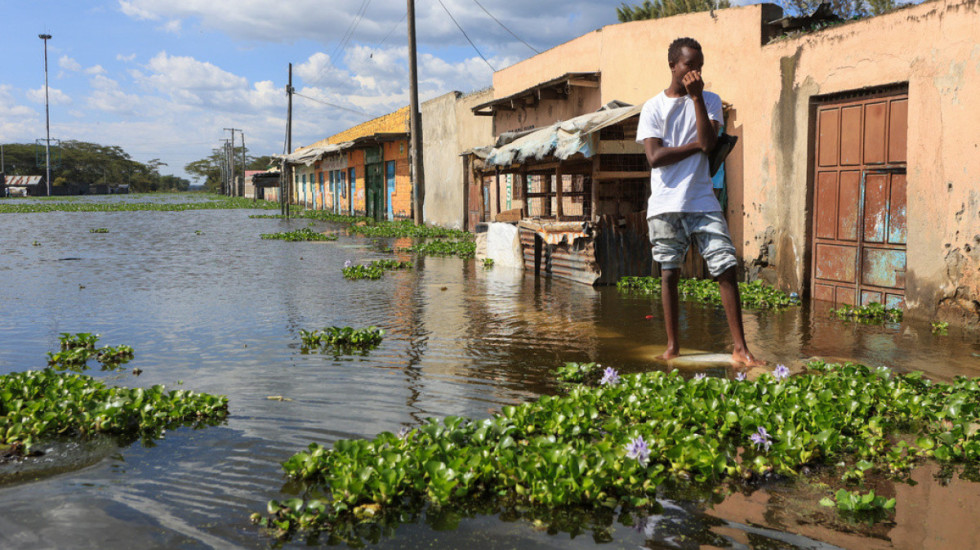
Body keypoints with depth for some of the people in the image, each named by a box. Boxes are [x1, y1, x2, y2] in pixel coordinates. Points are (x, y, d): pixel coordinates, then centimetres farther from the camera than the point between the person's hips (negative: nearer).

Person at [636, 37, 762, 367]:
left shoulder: (710, 101, 9)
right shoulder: (653, 107, 4)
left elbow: (708, 141, -10)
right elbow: (654, 157, -8)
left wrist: (696, 96, -11)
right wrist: (697, 145, -6)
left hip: (702, 201, 1)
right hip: (665, 204, -1)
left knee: (726, 268, -8)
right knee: (669, 274, 5)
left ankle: (740, 349, -6)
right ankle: (672, 344, 17)